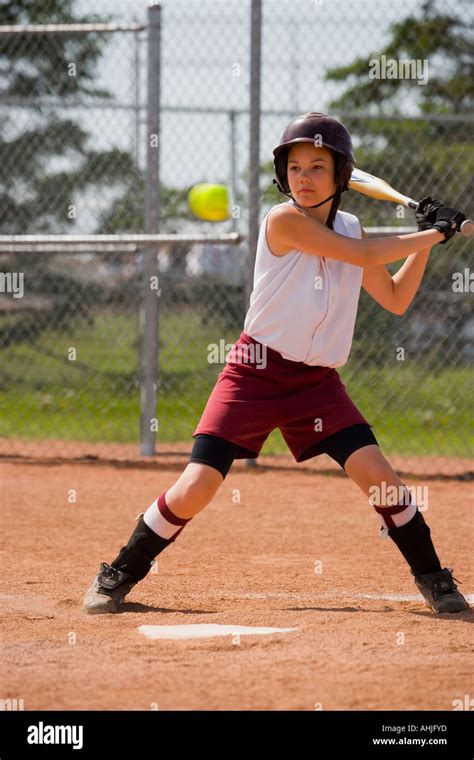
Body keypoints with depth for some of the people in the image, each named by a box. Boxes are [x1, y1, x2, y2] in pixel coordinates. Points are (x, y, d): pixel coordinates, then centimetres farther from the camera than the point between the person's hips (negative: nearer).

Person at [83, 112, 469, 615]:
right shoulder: (284, 220, -14)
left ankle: (432, 578, 7)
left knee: (377, 475, -11)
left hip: (318, 380, 5)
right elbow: (365, 256, -18)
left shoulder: (349, 229, 6)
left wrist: (425, 241, 4)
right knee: (194, 490, -11)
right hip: (256, 371, -5)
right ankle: (119, 575, 8)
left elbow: (395, 300, 14)